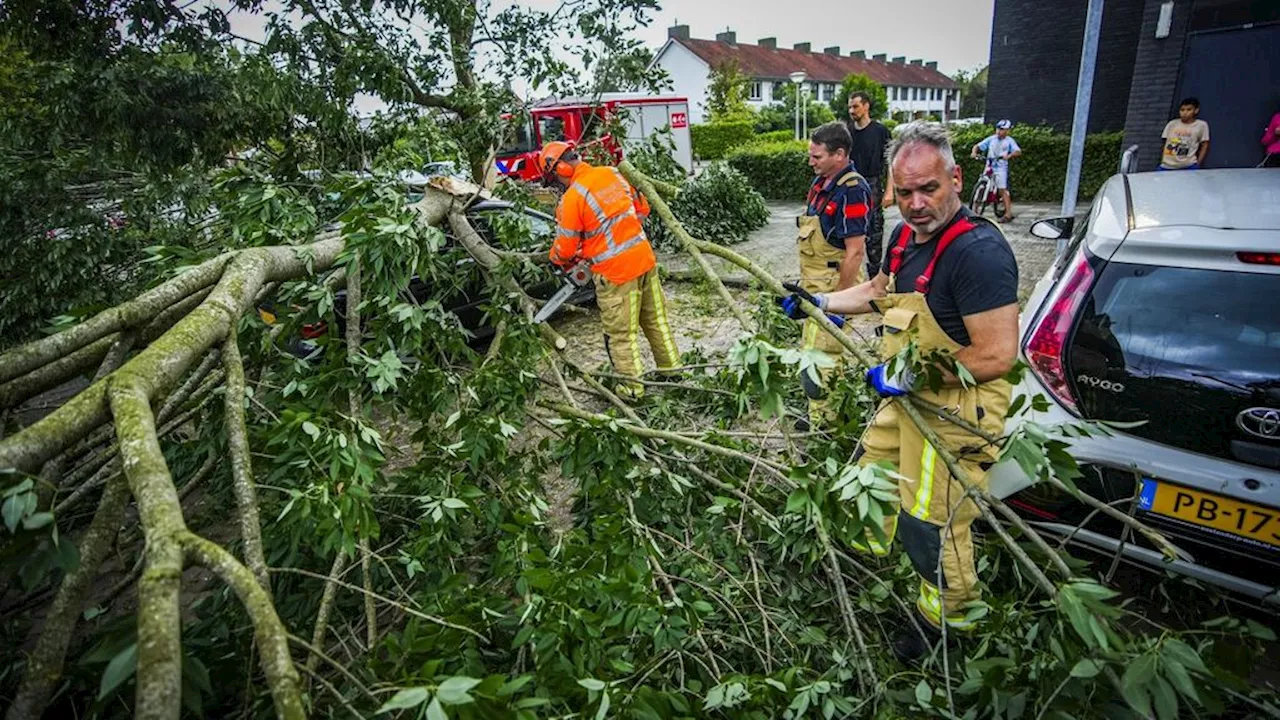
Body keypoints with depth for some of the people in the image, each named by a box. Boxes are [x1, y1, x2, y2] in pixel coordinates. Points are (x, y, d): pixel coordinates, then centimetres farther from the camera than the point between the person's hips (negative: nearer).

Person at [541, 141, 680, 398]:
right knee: (656, 320, 20)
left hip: (615, 272, -7)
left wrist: (557, 259, 15)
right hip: (645, 259, 7)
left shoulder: (572, 197, -14)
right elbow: (642, 208, 17)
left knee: (621, 334, 8)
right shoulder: (612, 173, 6)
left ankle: (633, 386, 17)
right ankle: (672, 369, 33)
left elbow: (566, 248, -7)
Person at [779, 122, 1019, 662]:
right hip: (907, 398, 9)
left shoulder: (978, 250, -26)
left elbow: (998, 355, -29)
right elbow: (879, 292, 24)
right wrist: (820, 302, 19)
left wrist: (912, 375, -24)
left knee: (931, 528, 4)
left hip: (955, 412, -9)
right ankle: (872, 555, 54)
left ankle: (947, 623, 31)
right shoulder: (906, 236, 3)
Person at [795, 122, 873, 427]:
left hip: (834, 285, -9)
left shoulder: (853, 191, -20)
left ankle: (822, 419, 11)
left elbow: (855, 252, -22)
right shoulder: (820, 182, 8)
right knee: (829, 351, 19)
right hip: (815, 284, 9)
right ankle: (835, 411, 33)